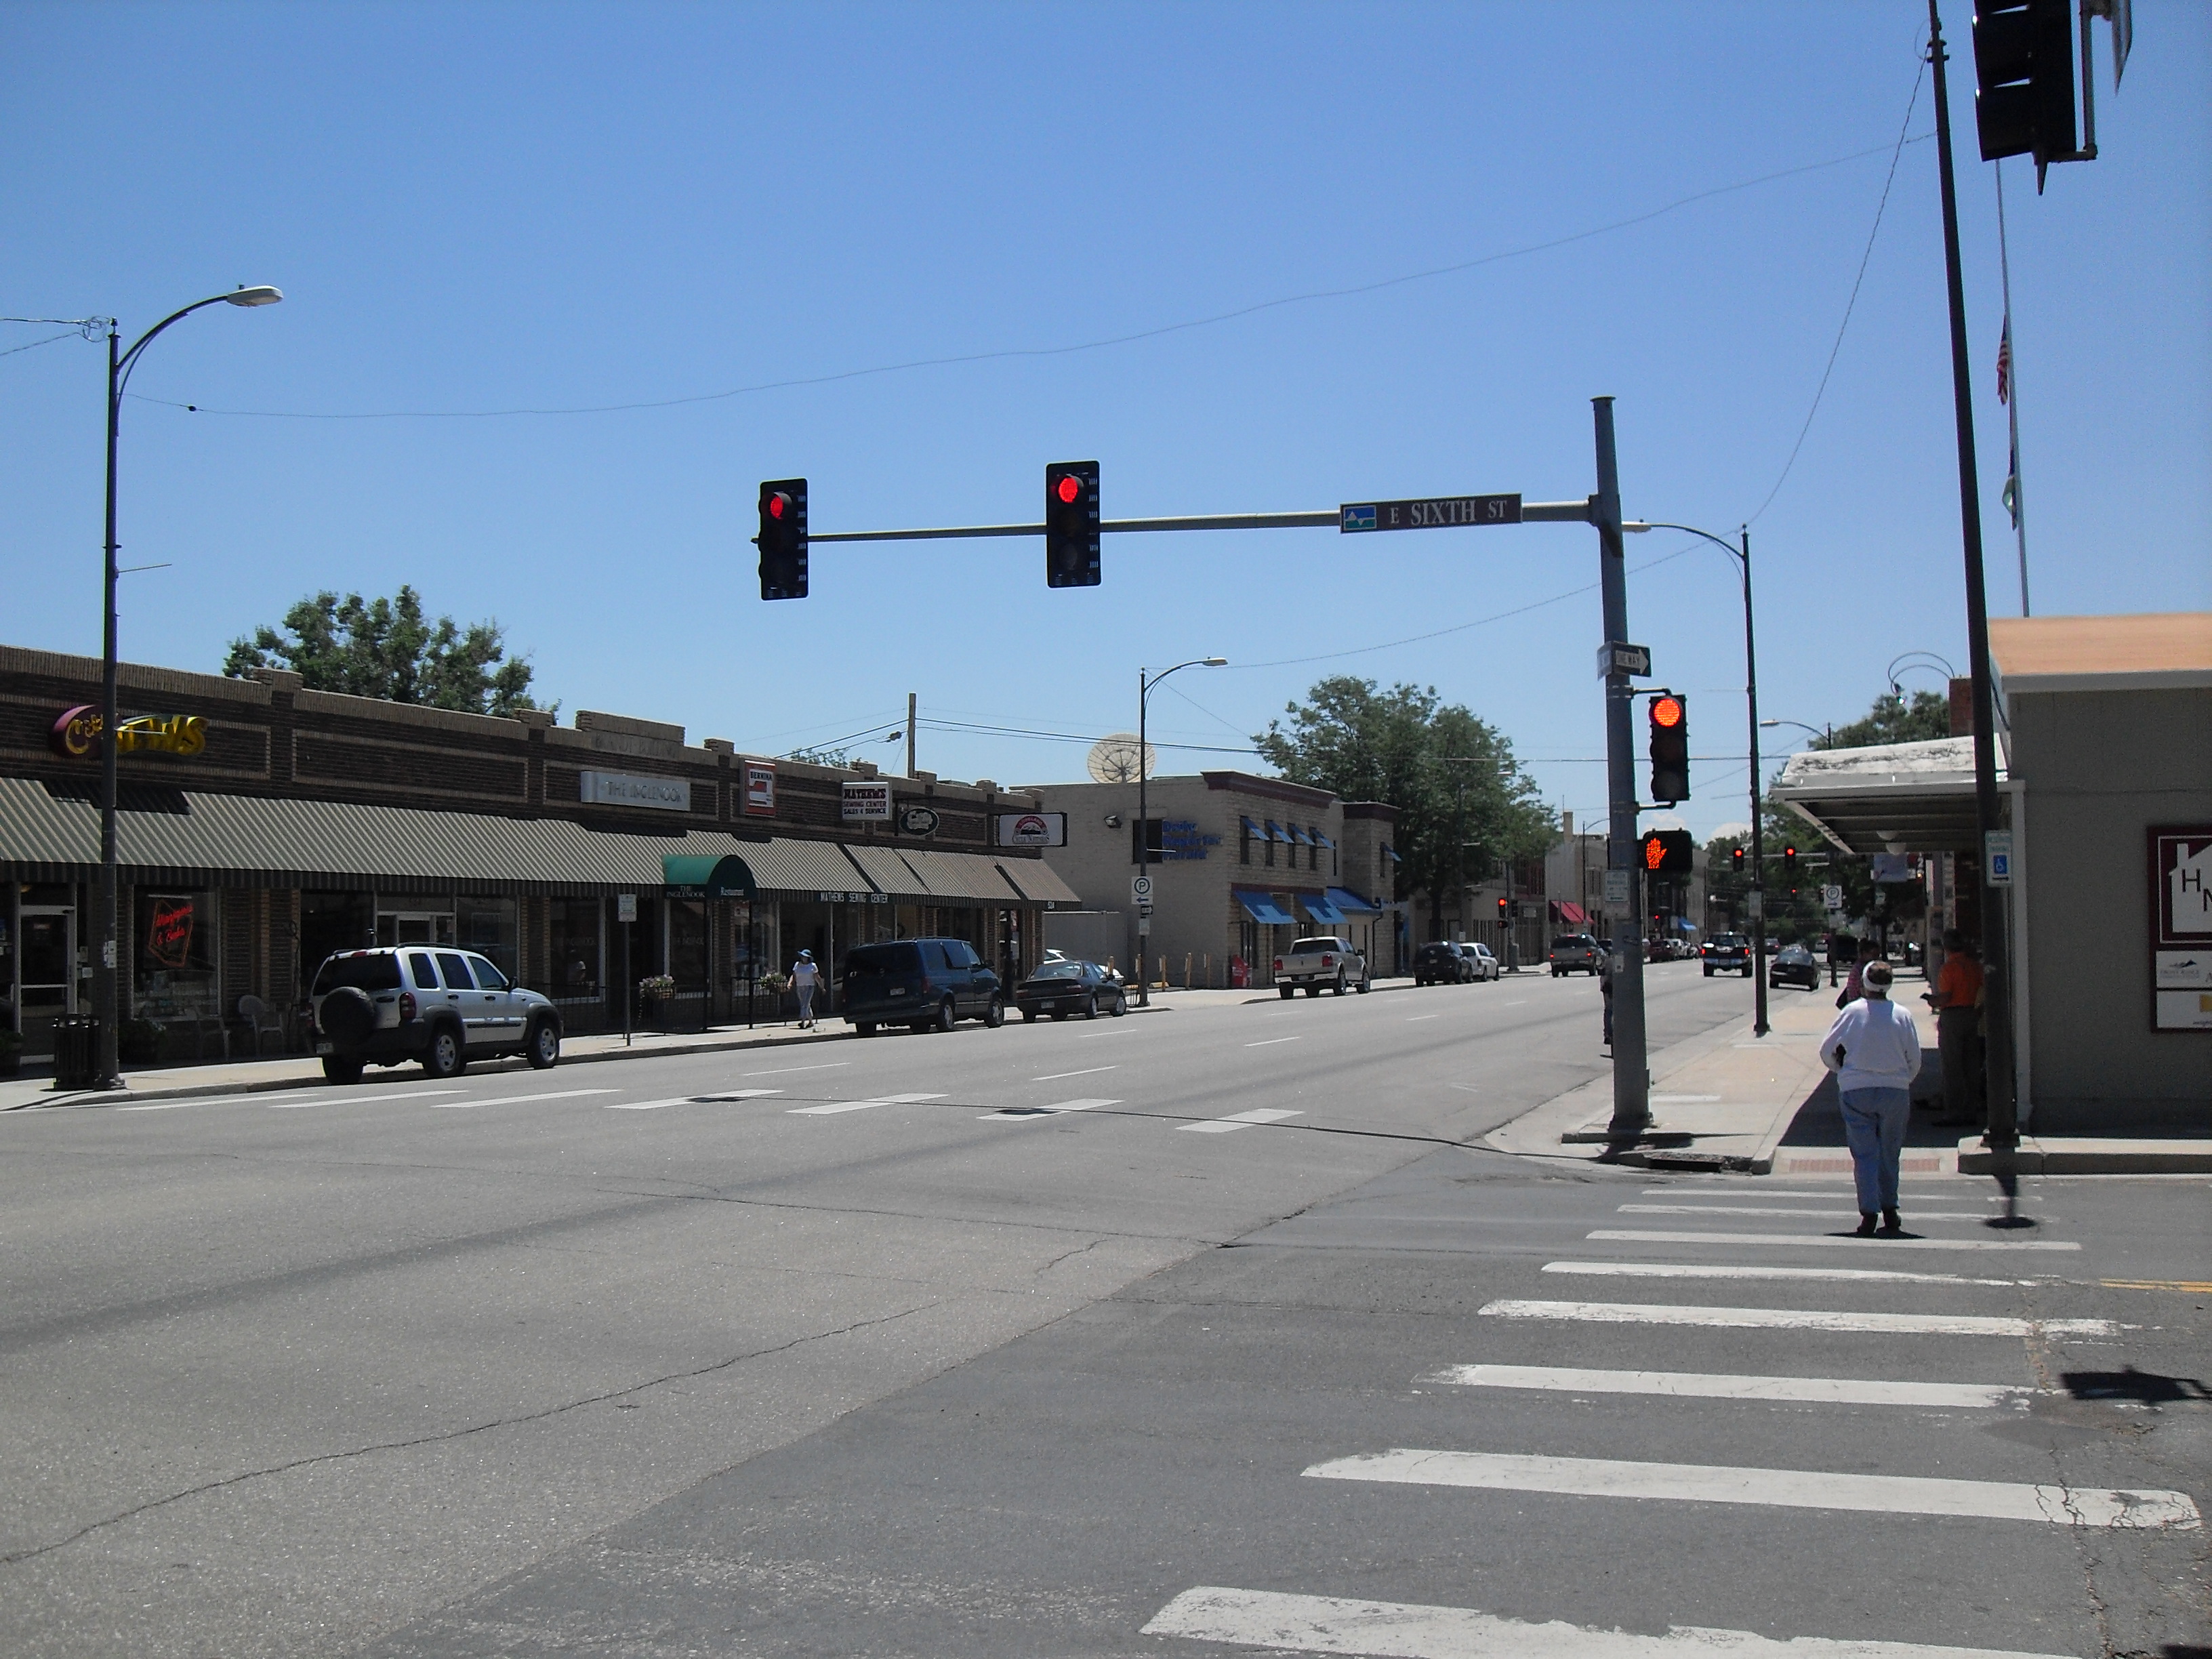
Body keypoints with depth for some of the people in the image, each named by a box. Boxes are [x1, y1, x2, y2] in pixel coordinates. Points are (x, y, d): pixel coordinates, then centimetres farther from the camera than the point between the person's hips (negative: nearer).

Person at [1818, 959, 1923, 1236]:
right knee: (1889, 1155, 14)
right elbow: (1915, 1060, 3)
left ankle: (1869, 1213, -9)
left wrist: (1841, 1071, 21)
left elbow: (1827, 1051, 2)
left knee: (1865, 1154, 1)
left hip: (1856, 1090, -1)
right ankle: (1890, 1211, 19)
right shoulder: (1902, 1016, -3)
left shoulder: (1852, 1012, -5)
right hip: (1895, 1090, 1)